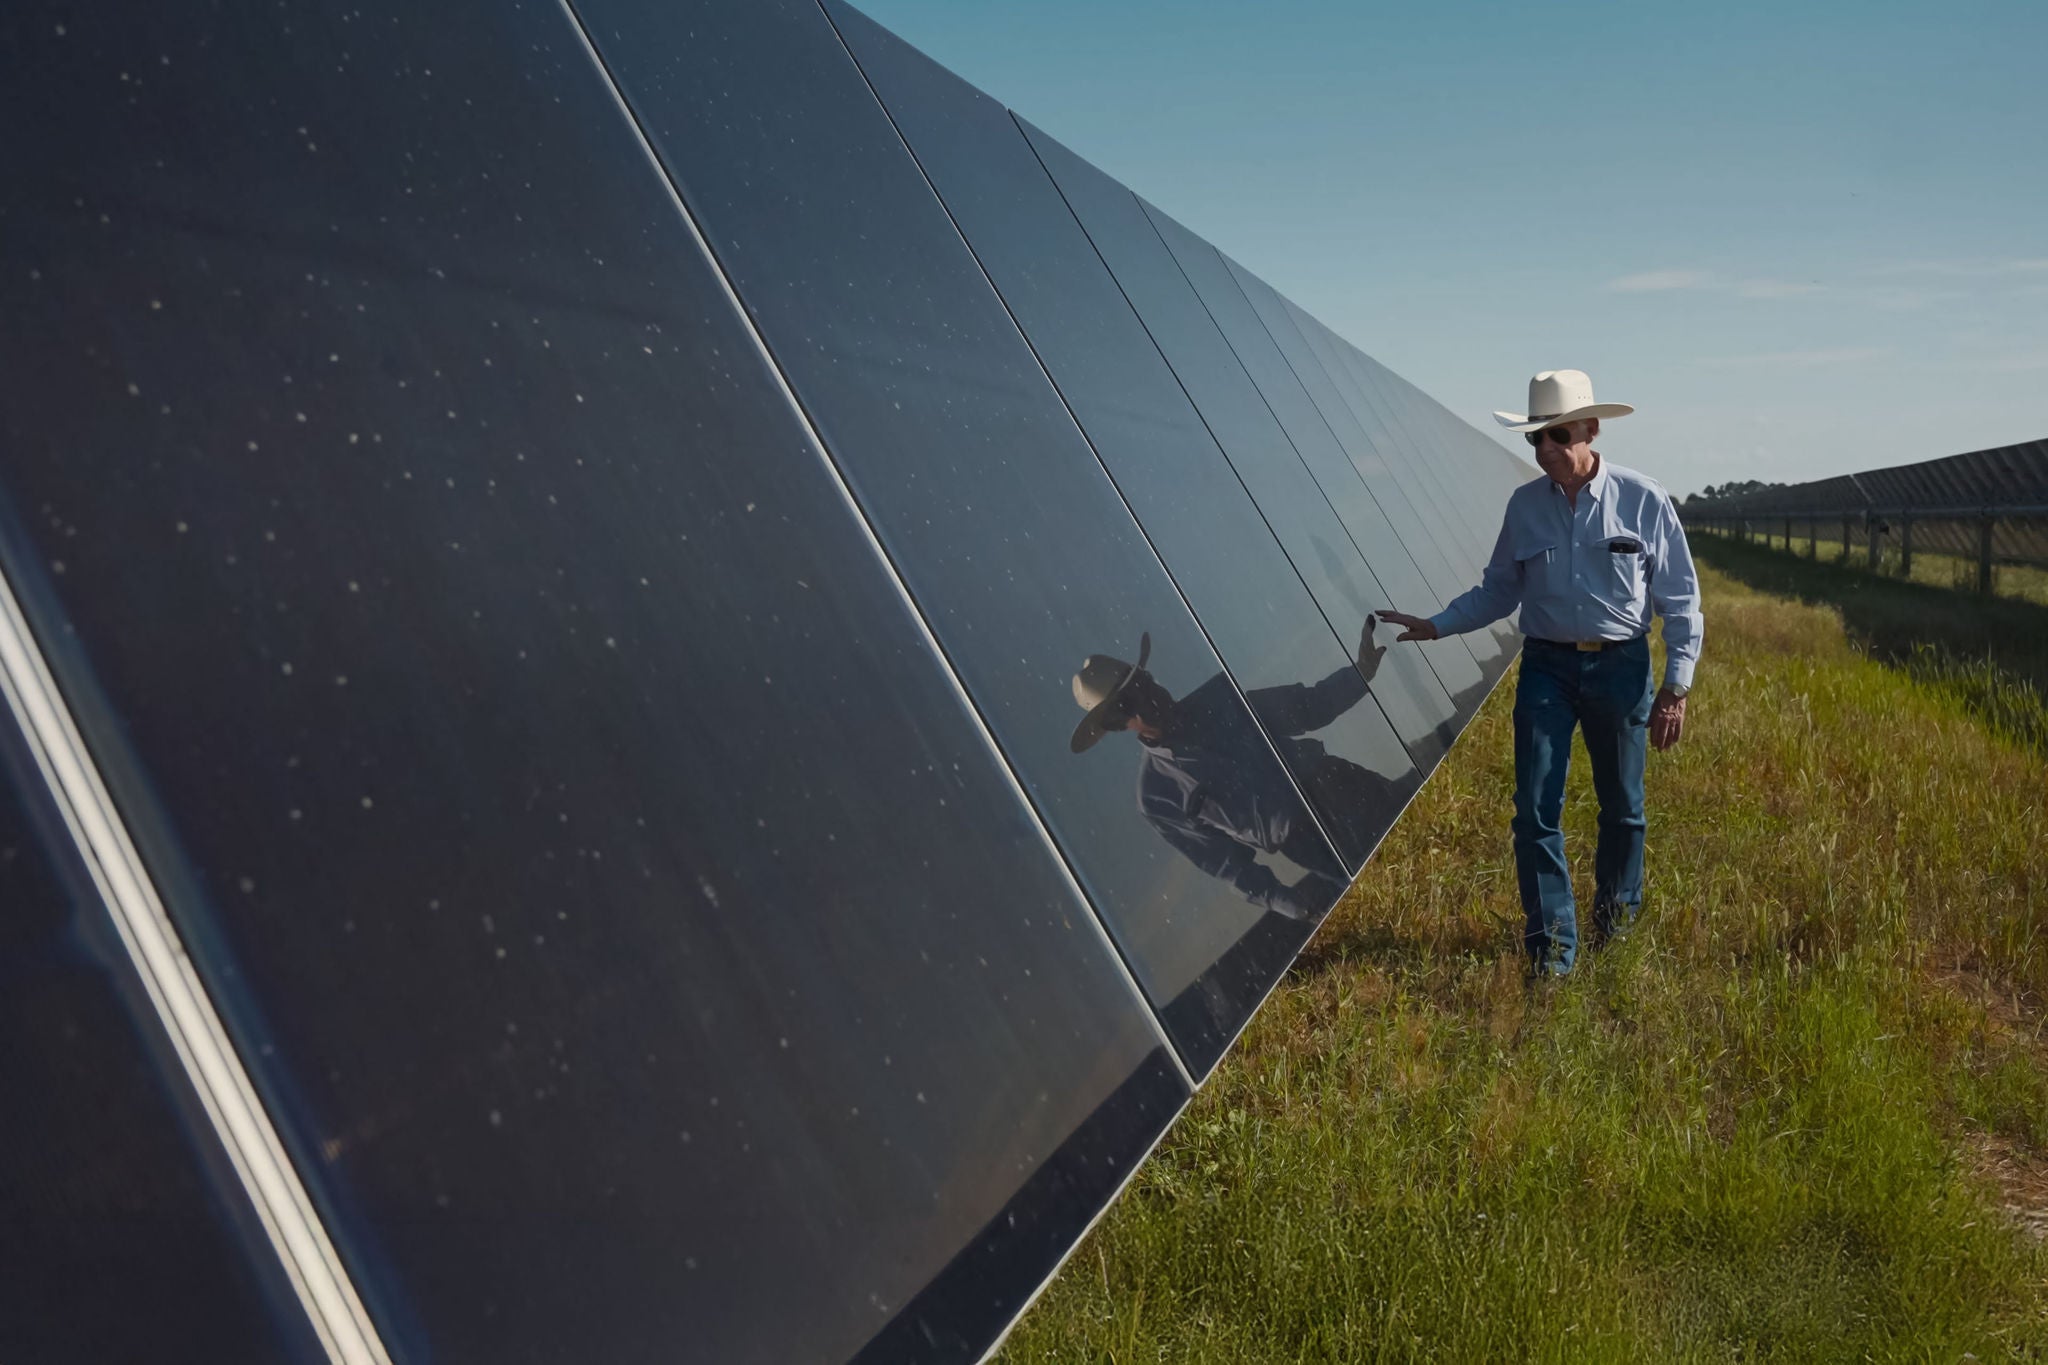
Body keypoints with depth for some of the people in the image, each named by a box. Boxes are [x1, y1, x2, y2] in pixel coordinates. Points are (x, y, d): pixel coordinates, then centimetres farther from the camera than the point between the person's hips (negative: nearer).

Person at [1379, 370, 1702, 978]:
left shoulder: (1643, 501, -6)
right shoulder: (1524, 505, 1)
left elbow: (1680, 599, 0)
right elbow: (1499, 590, 14)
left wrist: (1676, 685, -4)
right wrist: (1436, 625, 3)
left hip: (1619, 666, -1)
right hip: (1546, 666, 1)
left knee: (1622, 803, 13)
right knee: (1536, 806, -6)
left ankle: (1617, 912, 38)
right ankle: (1551, 945, 3)